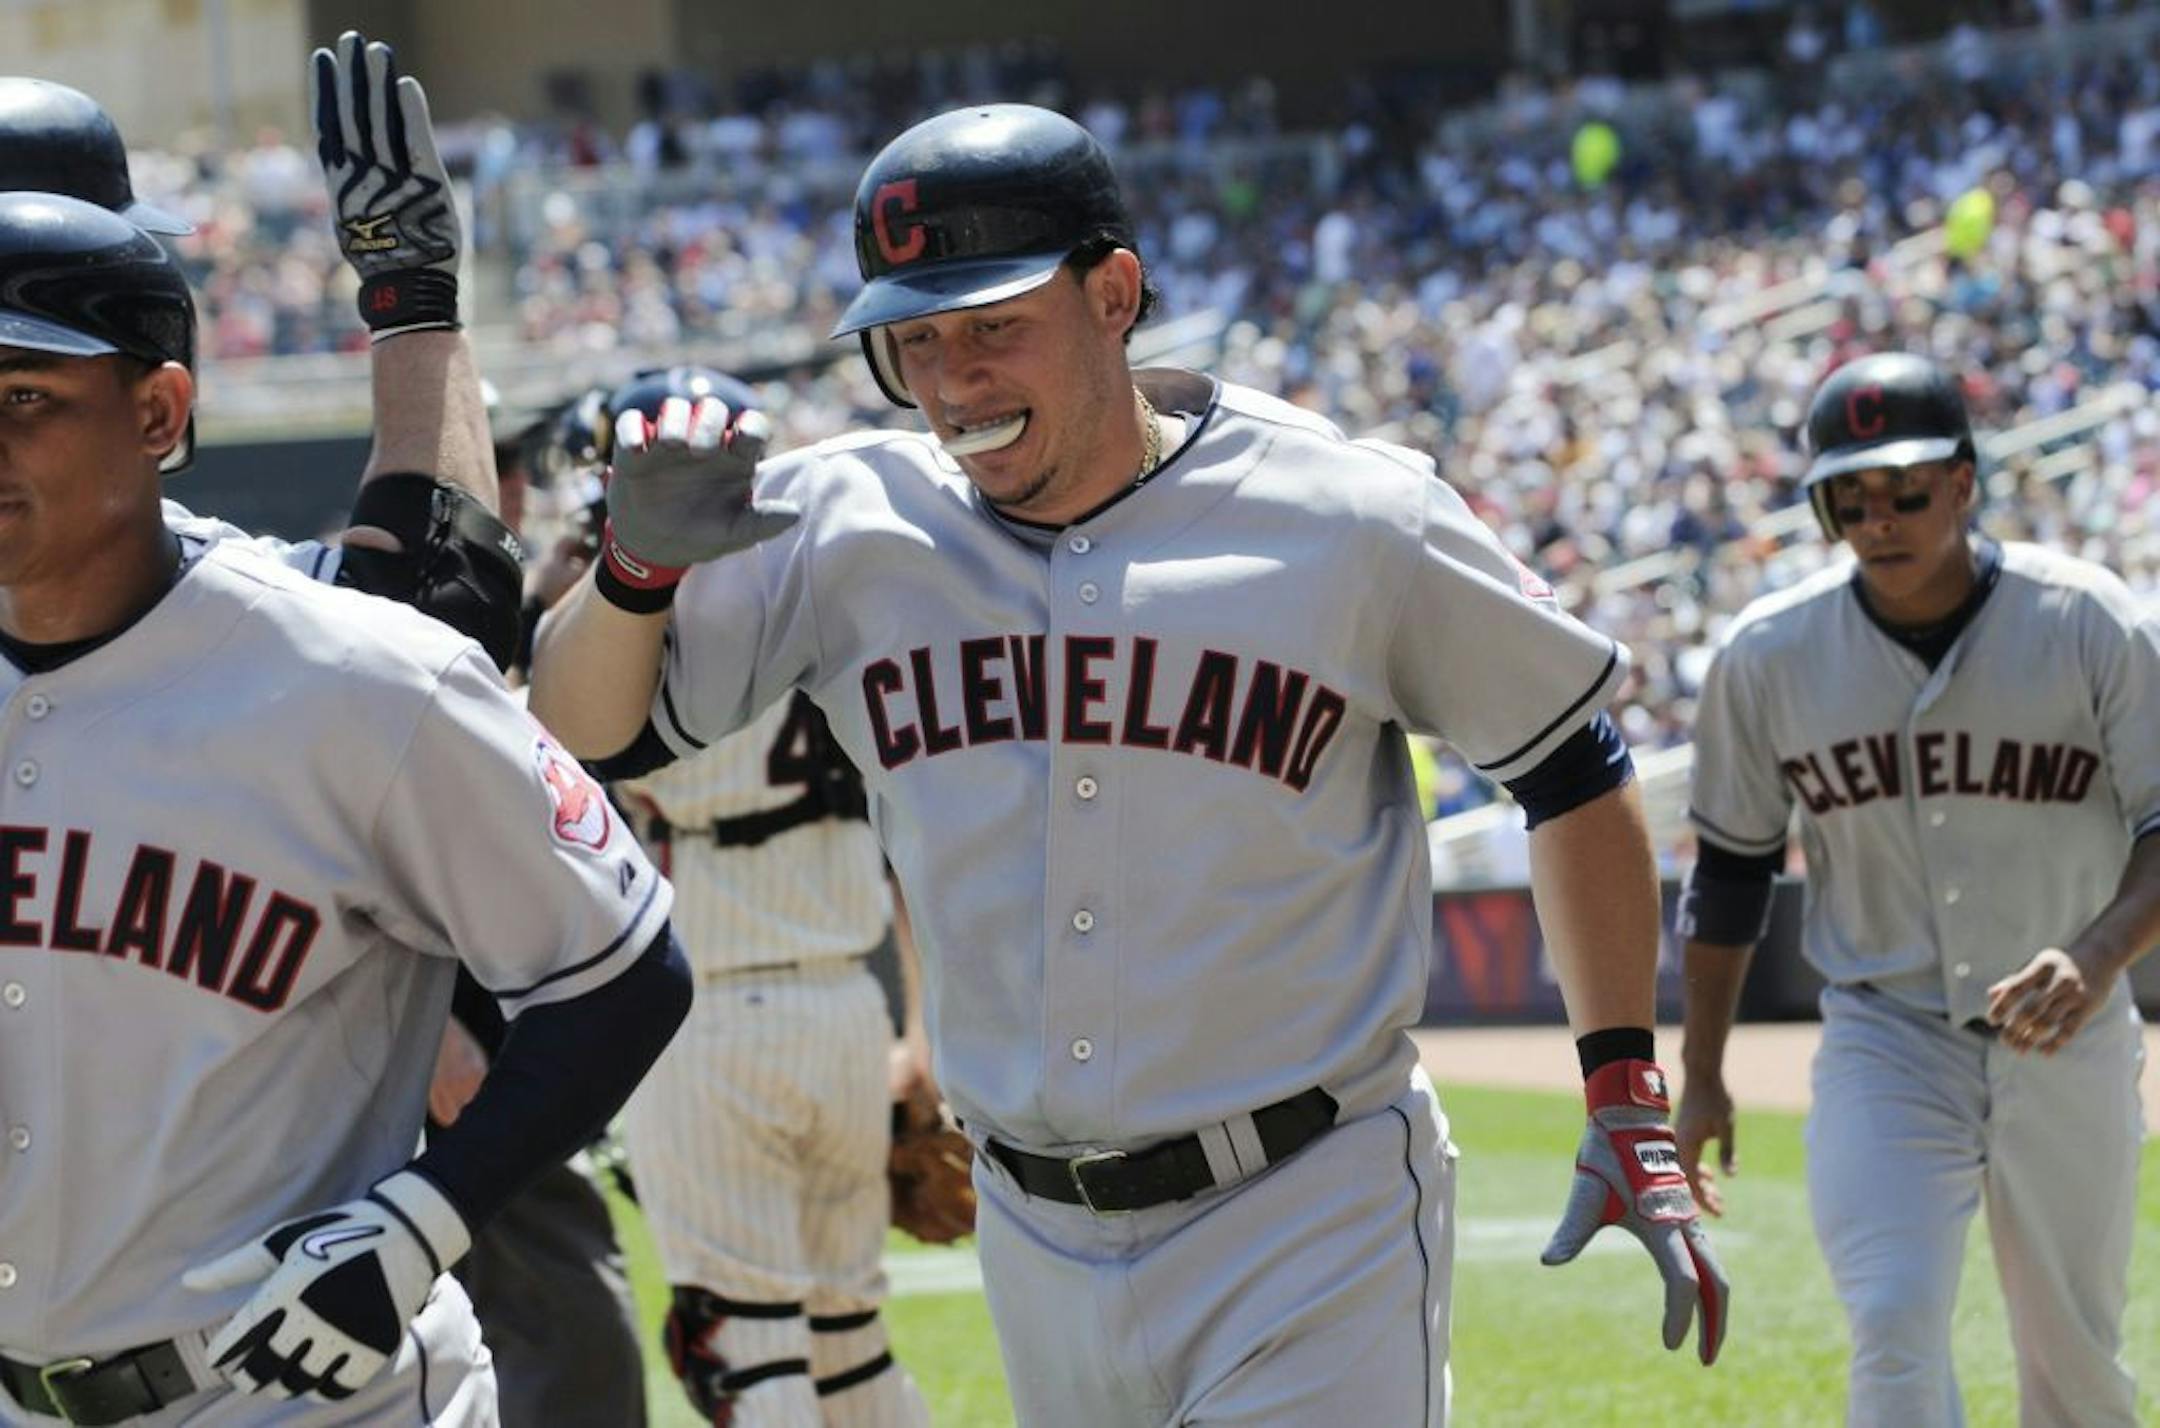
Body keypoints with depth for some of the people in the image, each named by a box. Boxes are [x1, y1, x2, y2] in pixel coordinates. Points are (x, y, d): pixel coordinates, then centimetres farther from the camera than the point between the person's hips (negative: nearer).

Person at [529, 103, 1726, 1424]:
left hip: (1311, 1227, -4)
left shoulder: (1354, 522, -10)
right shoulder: (848, 527, -2)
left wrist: (1628, 1105, -2)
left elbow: (1575, 765, 2)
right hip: (1041, 1249, 4)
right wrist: (639, 564, -18)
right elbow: (581, 733, 3)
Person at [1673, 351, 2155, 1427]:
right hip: (1883, 1043, 0)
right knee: (1894, 1337, -19)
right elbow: (1731, 869, 7)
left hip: (2066, 1049, 0)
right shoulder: (1769, 653, -5)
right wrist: (1701, 1080, 10)